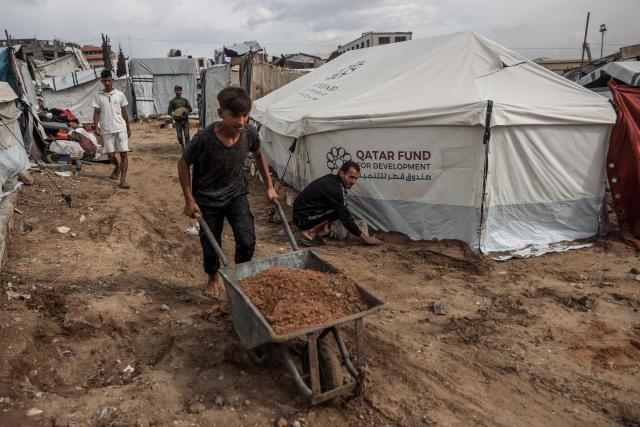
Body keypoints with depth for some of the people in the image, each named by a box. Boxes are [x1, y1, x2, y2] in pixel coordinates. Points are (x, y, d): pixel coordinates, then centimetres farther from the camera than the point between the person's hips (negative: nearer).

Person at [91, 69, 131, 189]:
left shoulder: (120, 94, 5)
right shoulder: (98, 96, 4)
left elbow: (124, 112, 10)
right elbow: (96, 113, 4)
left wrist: (128, 128, 11)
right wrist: (96, 126, -10)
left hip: (121, 129, 0)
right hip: (107, 130, 1)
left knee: (123, 154, -7)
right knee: (110, 156, 3)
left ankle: (123, 180, -6)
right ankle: (117, 167, 38)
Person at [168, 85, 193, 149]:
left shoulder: (185, 100, 9)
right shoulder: (172, 101, 3)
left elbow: (190, 109, 8)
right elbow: (169, 112, 0)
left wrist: (186, 111, -12)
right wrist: (174, 116, -17)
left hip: (185, 120, 1)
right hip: (178, 121, -1)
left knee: (187, 135, -10)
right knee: (179, 136, 1)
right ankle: (182, 147, 26)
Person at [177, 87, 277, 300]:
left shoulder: (250, 133, -19)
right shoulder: (204, 138, -29)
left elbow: (258, 155, 5)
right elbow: (183, 164, -12)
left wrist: (269, 186, 7)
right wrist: (189, 200, -11)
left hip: (236, 194, 2)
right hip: (208, 199, -2)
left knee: (247, 240, -12)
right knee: (211, 247, 9)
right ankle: (213, 279, 41)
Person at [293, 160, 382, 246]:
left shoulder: (332, 178, 4)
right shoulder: (334, 189, -24)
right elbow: (345, 218, -21)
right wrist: (365, 238, -14)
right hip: (302, 218, -9)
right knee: (337, 210, -17)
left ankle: (322, 229, 3)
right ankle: (310, 233, -11)